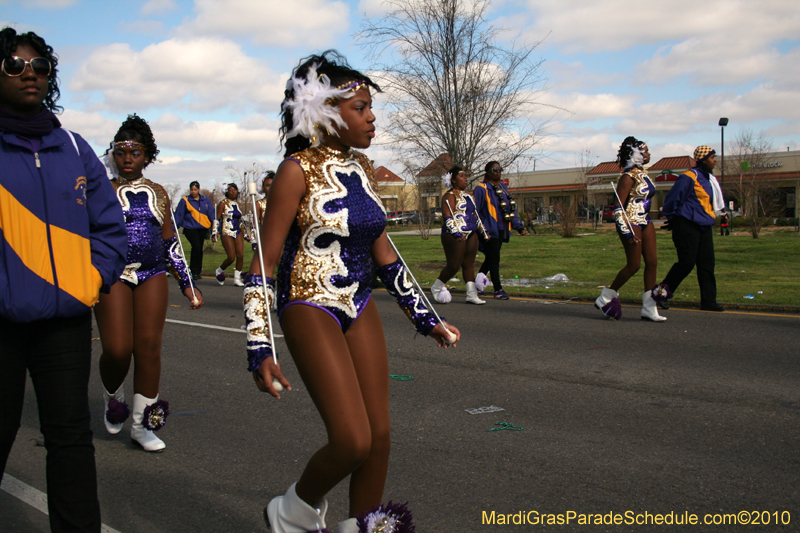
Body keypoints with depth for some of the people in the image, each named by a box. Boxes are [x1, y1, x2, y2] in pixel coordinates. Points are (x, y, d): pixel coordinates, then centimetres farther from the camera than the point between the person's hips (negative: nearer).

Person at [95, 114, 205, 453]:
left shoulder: (158, 194, 13)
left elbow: (170, 243, 16)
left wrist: (187, 283, 13)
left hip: (152, 276, 2)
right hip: (112, 275, -2)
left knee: (149, 347, -4)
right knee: (117, 350, -11)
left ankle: (142, 425, 8)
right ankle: (113, 397, 23)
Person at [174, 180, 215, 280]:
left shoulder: (205, 200, 10)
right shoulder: (185, 200, 2)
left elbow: (211, 213, 9)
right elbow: (179, 215, 3)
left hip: (203, 228, 4)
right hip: (190, 228, -4)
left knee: (199, 249, 7)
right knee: (196, 247, -17)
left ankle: (197, 271, 19)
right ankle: (194, 272, -10)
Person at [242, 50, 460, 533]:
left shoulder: (362, 167, 8)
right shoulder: (299, 171, -12)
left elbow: (383, 253, 15)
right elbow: (263, 265, -11)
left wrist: (424, 318, 15)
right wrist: (260, 349, -16)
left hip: (361, 308, 7)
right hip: (311, 309, -7)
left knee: (380, 437, 6)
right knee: (353, 442, -13)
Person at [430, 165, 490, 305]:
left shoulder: (468, 195, 19)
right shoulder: (450, 195, -8)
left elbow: (475, 215, 27)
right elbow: (448, 217, -17)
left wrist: (483, 231, 25)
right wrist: (456, 234, -26)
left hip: (471, 235, 8)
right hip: (455, 235, -8)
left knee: (469, 264, 5)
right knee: (454, 266, -6)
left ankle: (471, 295, 6)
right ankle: (436, 288, 12)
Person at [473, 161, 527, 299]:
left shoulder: (503, 189, 16)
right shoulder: (481, 189, -8)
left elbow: (511, 209, 21)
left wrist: (519, 227, 15)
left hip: (501, 231, 8)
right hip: (489, 231, -8)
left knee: (490, 259, 14)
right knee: (494, 259, -5)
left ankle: (478, 284, 29)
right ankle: (498, 290, 0)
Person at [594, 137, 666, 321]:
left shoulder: (643, 174, 13)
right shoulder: (629, 177, -14)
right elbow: (619, 208, -18)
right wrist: (627, 232, -22)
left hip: (645, 223, 9)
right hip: (630, 223, -9)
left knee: (652, 262, 3)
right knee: (634, 265, -7)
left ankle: (649, 308, 8)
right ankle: (605, 298, 10)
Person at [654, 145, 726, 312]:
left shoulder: (710, 179, 16)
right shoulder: (689, 178, -13)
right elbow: (672, 200, -11)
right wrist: (672, 219, -2)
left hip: (704, 227, 9)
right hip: (687, 225, -9)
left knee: (707, 264, 3)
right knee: (687, 262, -11)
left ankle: (708, 301, 5)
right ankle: (663, 289, 7)